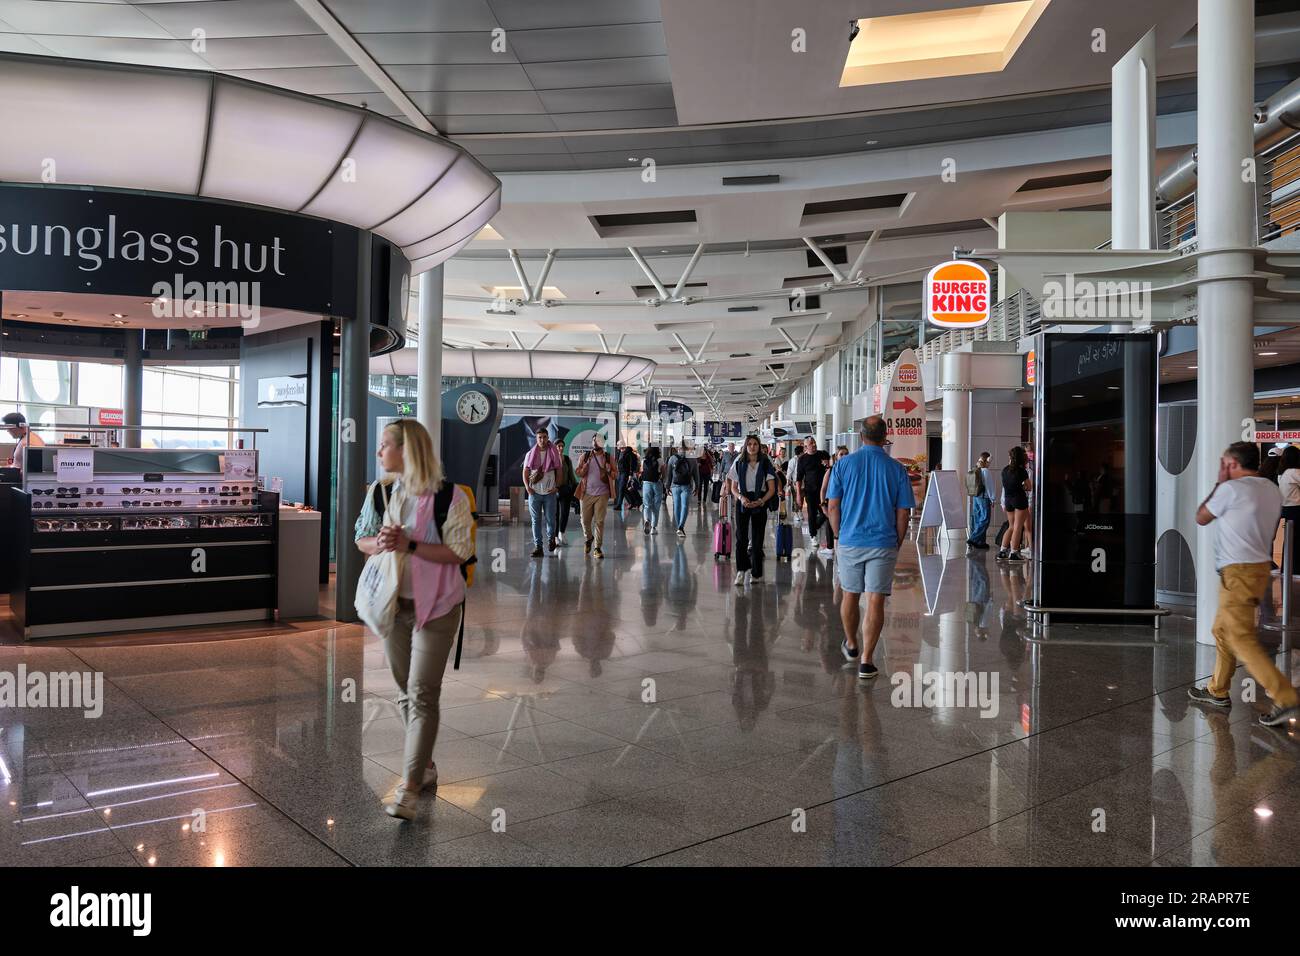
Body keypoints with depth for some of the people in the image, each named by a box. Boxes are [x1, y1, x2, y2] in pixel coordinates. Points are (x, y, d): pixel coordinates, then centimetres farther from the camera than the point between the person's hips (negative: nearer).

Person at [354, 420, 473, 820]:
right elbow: (360, 539, 11)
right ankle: (424, 766, 31)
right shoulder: (381, 492, 5)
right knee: (405, 691, 15)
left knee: (422, 695, -7)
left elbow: (459, 551, -16)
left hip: (435, 607, -6)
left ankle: (409, 788, -5)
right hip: (392, 603, 6)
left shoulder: (448, 496, -13)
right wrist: (379, 544, -12)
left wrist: (409, 545, -24)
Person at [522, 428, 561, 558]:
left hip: (549, 492, -1)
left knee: (550, 519, 3)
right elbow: (525, 472, 8)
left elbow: (559, 471, 7)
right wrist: (527, 487, -5)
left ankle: (551, 538, 31)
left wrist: (556, 486, -3)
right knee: (536, 520, 2)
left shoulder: (554, 454, 3)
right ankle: (537, 546, 6)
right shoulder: (530, 454, 5)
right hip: (534, 492, 1)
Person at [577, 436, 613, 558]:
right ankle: (589, 538, 34)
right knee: (585, 520, 5)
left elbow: (614, 475, 5)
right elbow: (579, 473, 2)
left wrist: (608, 470, -15)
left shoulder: (608, 458, 5)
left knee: (599, 521, -4)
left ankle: (597, 548, 2)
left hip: (602, 494, -1)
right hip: (587, 493, 1)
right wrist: (586, 464, -13)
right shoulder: (585, 456, 6)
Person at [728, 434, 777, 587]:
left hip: (760, 503, 0)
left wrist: (761, 501, -16)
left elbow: (772, 489, -1)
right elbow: (734, 487, 6)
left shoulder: (766, 464, 0)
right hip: (743, 503, 1)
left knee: (757, 538, 4)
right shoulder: (739, 463, 4)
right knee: (741, 537, -8)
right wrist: (741, 498, -13)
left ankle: (756, 573, 14)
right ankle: (741, 570, -2)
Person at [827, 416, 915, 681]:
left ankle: (851, 645, 36)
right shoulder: (897, 469, -3)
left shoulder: (843, 464, -2)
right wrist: (898, 544, 10)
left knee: (850, 596, 18)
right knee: (876, 601, 1)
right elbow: (903, 513, -1)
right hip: (883, 544, -1)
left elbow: (832, 506, -1)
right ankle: (866, 661, 1)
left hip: (850, 542, 2)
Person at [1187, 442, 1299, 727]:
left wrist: (1220, 483, 5)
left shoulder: (1231, 489, -16)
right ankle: (1218, 691, 27)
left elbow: (1201, 518, 1)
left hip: (1237, 573, -9)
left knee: (1242, 639, -6)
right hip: (1260, 568, 9)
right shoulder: (1271, 490, 9)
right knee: (1222, 630, 19)